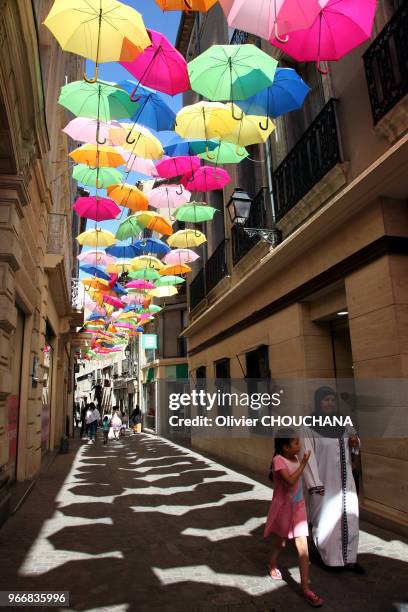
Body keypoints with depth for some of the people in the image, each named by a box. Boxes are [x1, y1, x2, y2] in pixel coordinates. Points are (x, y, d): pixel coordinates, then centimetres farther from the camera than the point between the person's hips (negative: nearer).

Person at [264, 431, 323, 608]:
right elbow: (290, 481, -35)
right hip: (283, 508, -5)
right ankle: (272, 564, 49)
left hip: (298, 507, 5)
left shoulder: (295, 458, -2)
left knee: (303, 548, 1)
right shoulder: (278, 460, -24)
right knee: (280, 541, 19)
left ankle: (305, 588, 11)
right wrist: (303, 463, -31)